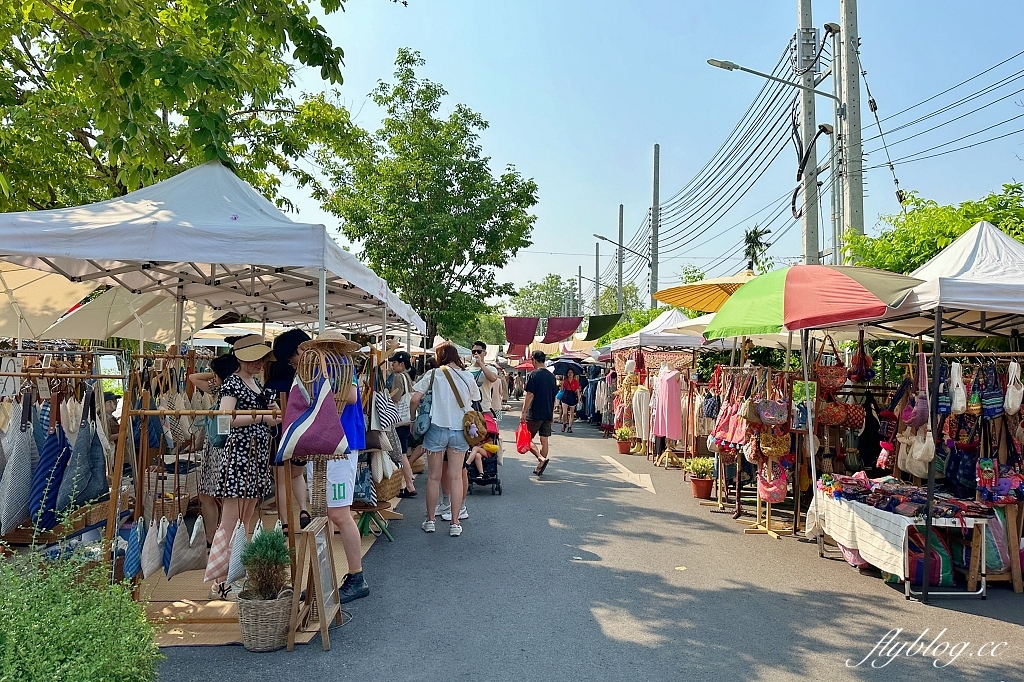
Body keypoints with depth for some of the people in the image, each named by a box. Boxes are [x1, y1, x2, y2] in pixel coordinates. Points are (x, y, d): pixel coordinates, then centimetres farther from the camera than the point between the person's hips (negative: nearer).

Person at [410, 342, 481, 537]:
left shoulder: (433, 374, -6)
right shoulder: (468, 377, 2)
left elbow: (415, 399, -8)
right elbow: (475, 399, 12)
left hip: (437, 428, -2)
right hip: (459, 430, 2)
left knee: (434, 476, 9)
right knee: (456, 476, 8)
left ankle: (430, 520, 20)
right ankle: (455, 523, 12)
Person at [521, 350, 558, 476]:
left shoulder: (534, 375, -11)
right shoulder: (551, 376, 9)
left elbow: (530, 395, -14)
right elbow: (554, 397, 13)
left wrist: (523, 412, -9)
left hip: (535, 414, -6)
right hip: (548, 414, 6)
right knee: (544, 440, 9)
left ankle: (541, 458, -15)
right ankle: (540, 467, 12)